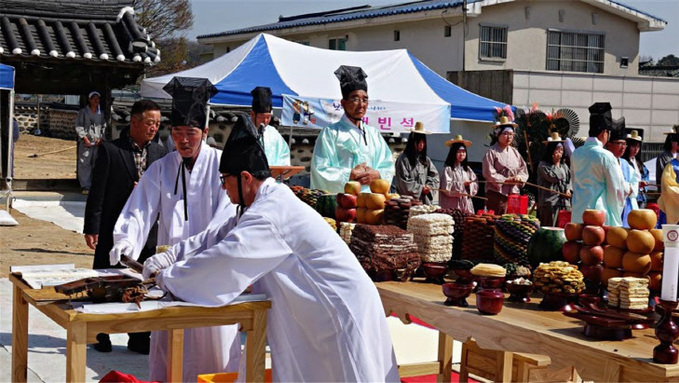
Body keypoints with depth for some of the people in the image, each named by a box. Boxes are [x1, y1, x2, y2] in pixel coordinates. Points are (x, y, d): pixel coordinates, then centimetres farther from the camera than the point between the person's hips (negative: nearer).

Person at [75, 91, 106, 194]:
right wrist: (85, 138, -10)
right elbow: (78, 126, -1)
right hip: (86, 142, -3)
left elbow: (104, 126, 15)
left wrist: (100, 138, 1)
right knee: (84, 164, -7)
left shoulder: (101, 114, 15)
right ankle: (85, 186, -4)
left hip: (97, 142, 3)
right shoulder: (83, 112, 4)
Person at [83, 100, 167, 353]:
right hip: (112, 231, -4)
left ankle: (139, 338, 21)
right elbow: (97, 192, -8)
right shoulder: (110, 150, -8)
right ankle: (101, 337, 21)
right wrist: (91, 228, -11)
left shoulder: (159, 152, 5)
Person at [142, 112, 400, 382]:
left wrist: (166, 277, -12)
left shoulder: (269, 214, -22)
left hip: (343, 317, -10)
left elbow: (221, 262, -27)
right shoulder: (270, 202, 10)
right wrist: (170, 255, 9)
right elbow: (219, 237, 18)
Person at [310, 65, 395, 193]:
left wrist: (377, 175, -3)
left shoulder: (374, 134, 19)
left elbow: (388, 167, 17)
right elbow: (320, 170, -2)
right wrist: (350, 175, -8)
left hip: (372, 196, 4)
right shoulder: (330, 133, 5)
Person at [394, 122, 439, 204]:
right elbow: (404, 183, -10)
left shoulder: (425, 159, 16)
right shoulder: (404, 159, -5)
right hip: (409, 200, -6)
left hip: (425, 200, 6)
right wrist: (421, 188, -6)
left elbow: (434, 176, 15)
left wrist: (429, 187, -4)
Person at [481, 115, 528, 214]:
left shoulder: (514, 152, 16)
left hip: (514, 193, 6)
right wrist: (506, 180, -13)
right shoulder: (492, 152, -4)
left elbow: (524, 170, 16)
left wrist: (519, 177, -5)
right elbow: (489, 173, -11)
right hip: (496, 194, -6)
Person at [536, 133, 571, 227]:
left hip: (564, 202, 6)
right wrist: (556, 164, -1)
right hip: (549, 203, -6)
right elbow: (552, 177, -14)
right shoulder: (543, 165, -1)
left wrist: (568, 190, -4)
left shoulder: (564, 166, 19)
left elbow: (569, 180, 16)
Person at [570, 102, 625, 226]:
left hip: (578, 214, 7)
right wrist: (617, 217, 6)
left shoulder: (576, 154, 8)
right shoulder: (606, 157, -10)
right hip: (600, 215, -6)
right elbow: (616, 189, -7)